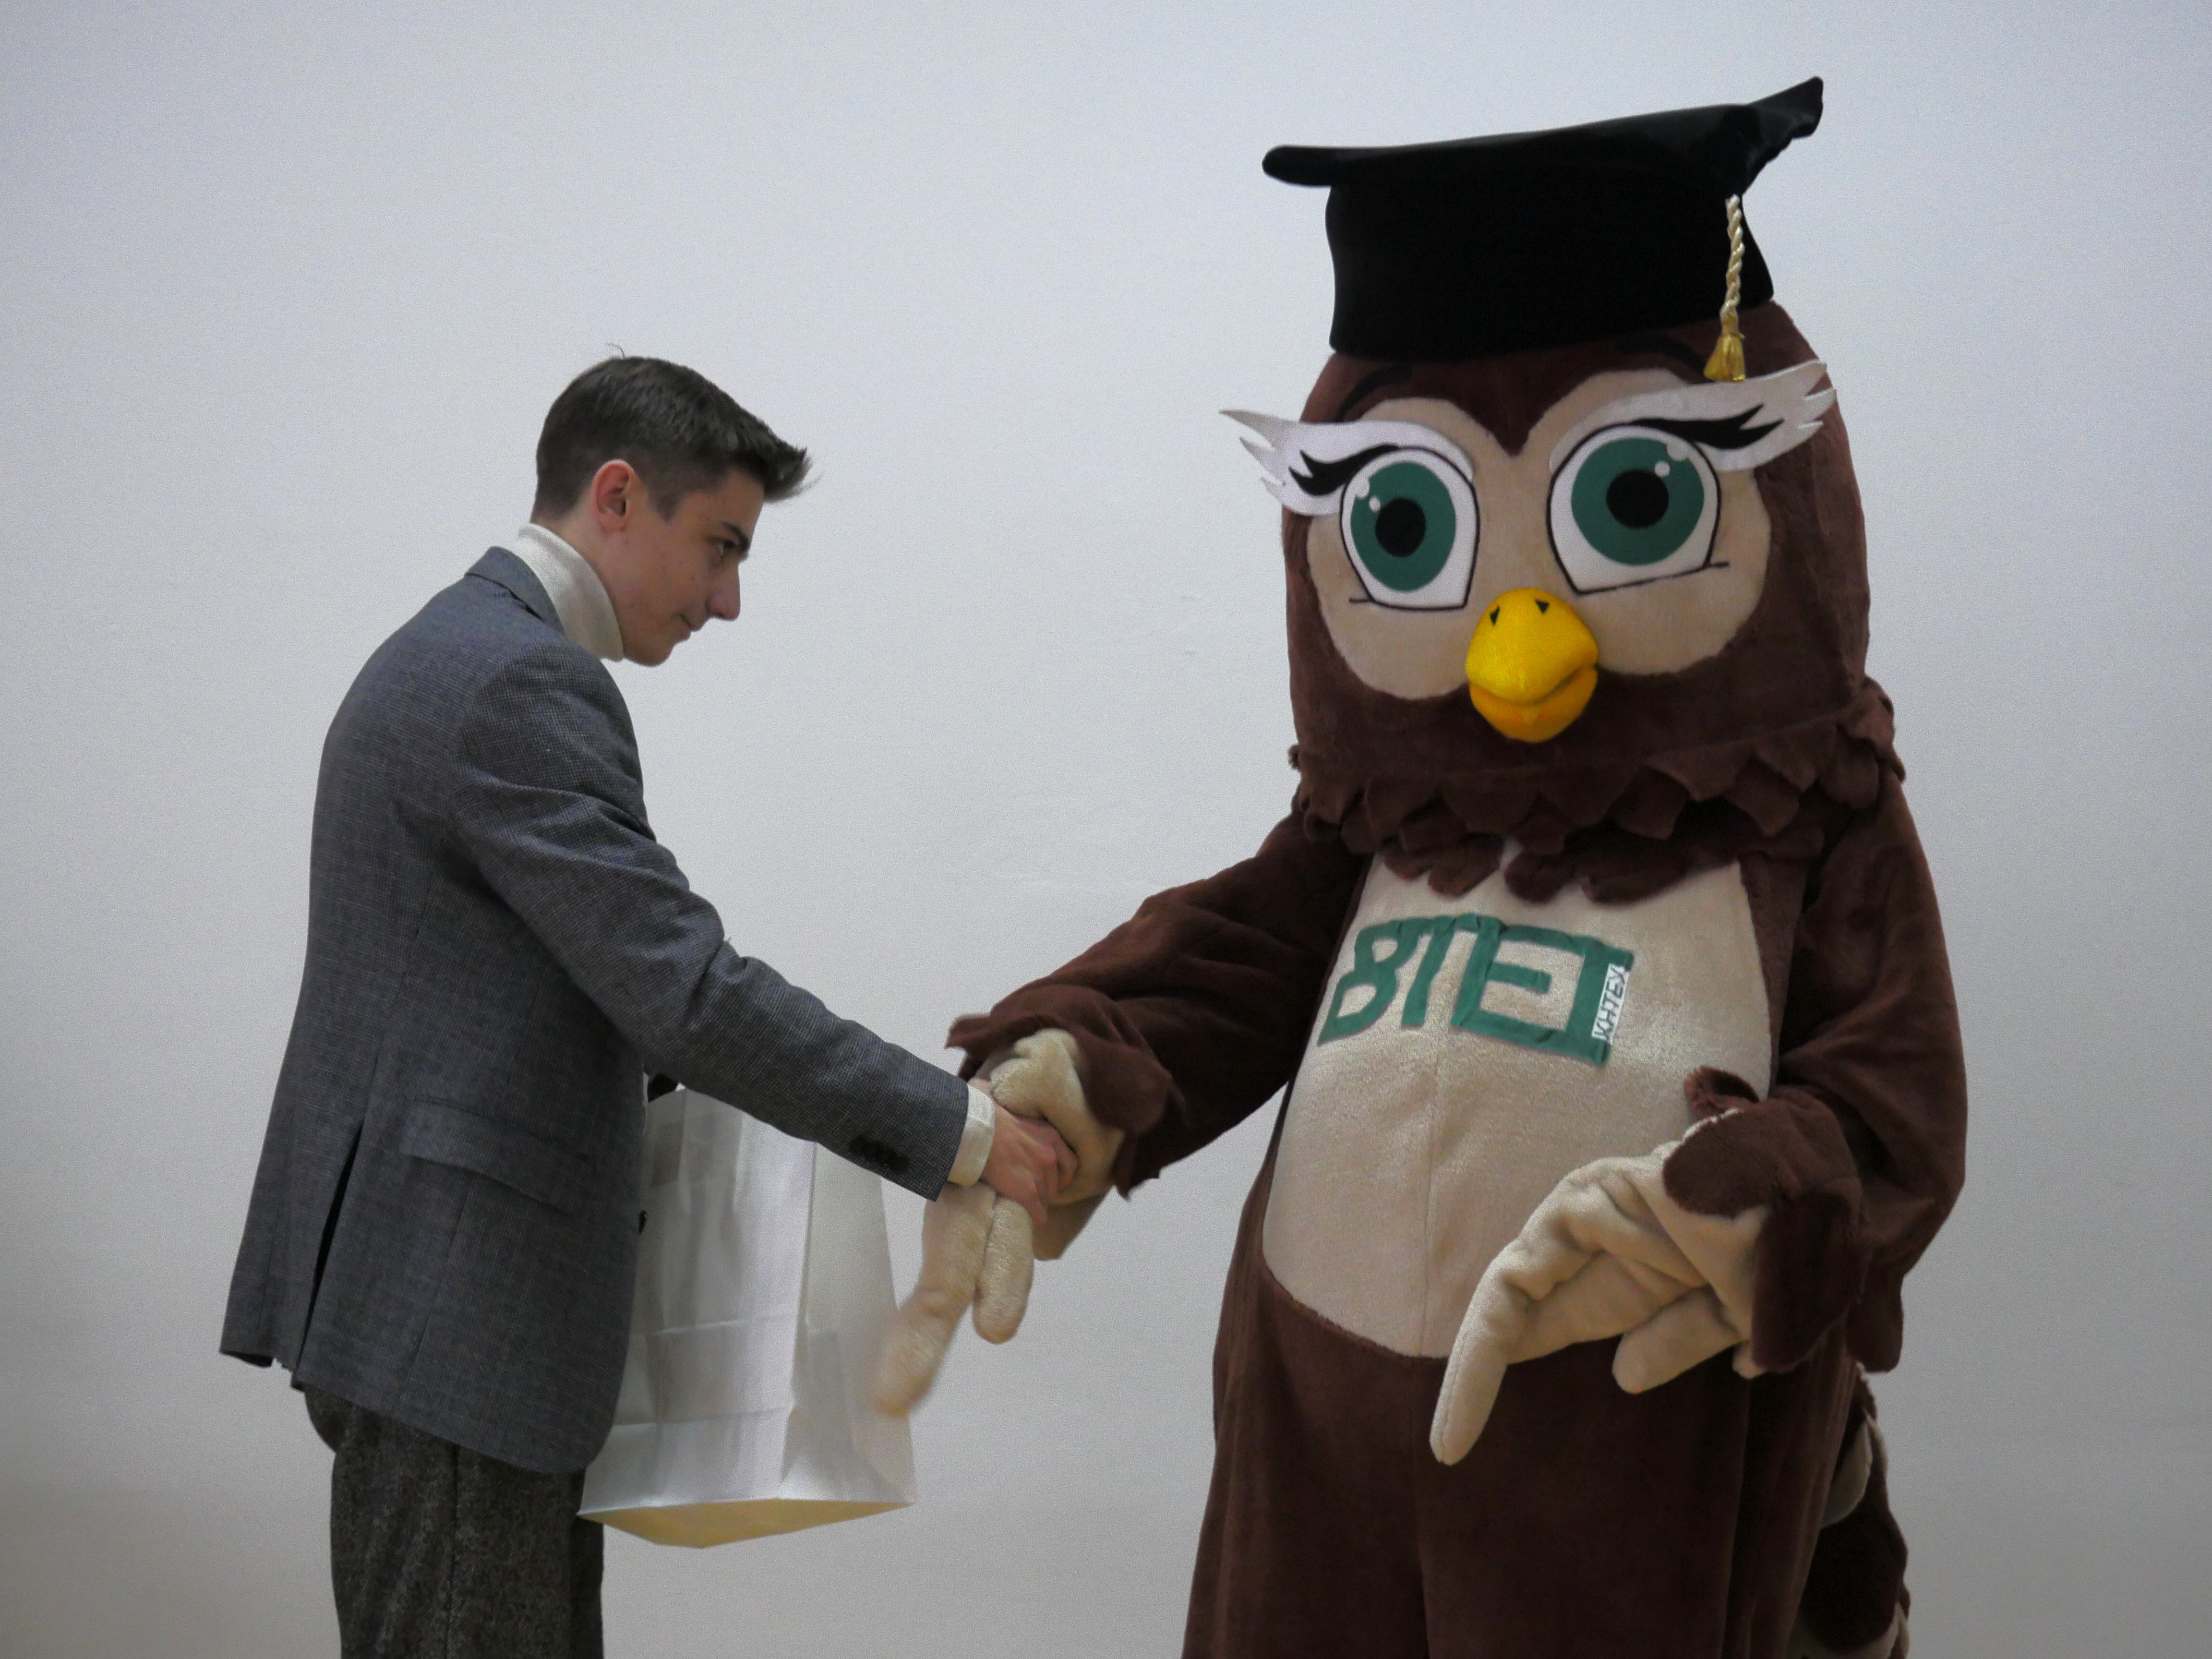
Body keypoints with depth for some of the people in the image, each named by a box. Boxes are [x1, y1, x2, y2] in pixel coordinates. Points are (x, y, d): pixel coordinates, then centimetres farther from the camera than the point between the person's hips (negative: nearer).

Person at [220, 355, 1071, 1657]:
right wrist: (959, 1131, -18)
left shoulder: (449, 657, 17)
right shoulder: (523, 683, -17)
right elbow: (685, 987, -22)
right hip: (455, 1303, -11)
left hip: (430, 1290, 11)